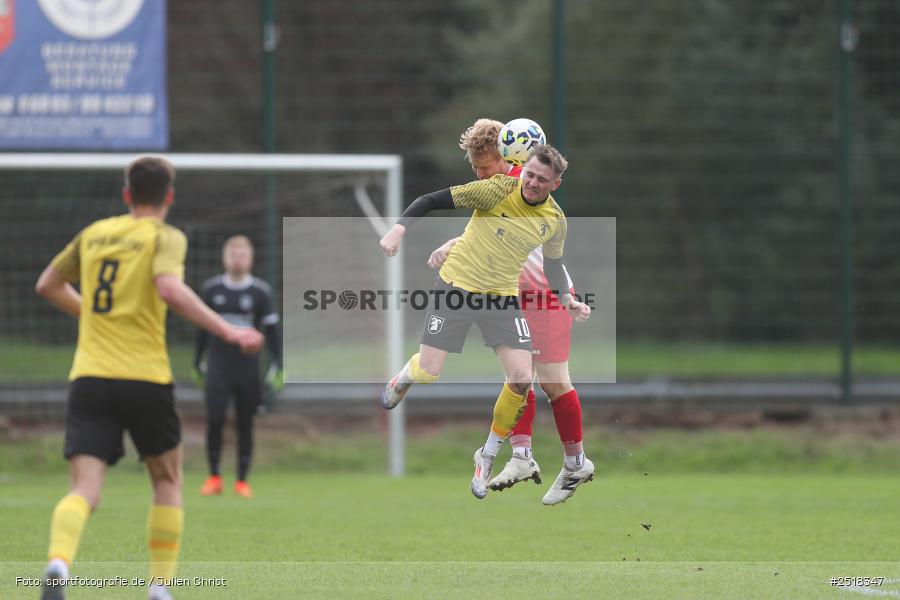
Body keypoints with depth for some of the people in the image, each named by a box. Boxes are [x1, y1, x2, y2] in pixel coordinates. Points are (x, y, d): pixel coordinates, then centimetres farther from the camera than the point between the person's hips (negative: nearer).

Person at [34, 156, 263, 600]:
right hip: (145, 379, -3)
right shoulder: (165, 238, -1)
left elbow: (47, 286, 25)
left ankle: (58, 564, -36)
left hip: (89, 378, 3)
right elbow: (170, 289, -21)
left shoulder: (94, 233, 15)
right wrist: (229, 333, -19)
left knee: (84, 491, -7)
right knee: (167, 483, 19)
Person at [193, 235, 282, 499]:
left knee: (245, 425, 3)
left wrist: (276, 365, -3)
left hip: (248, 367, 0)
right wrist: (198, 361, 18)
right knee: (215, 419, -13)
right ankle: (214, 477, -2)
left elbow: (271, 330, 4)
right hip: (218, 365, 0)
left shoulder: (261, 292, 1)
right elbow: (203, 327, 16)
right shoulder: (212, 289, 6)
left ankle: (242, 480, 12)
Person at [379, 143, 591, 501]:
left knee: (521, 378, -12)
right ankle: (404, 377, 37)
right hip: (457, 285, -3)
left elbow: (552, 265, 16)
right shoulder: (498, 190, -18)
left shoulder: (555, 221, -3)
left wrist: (566, 300, -1)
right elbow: (433, 201, -16)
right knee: (429, 373, -6)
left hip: (503, 297, 3)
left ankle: (487, 457, 9)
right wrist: (399, 228, -31)